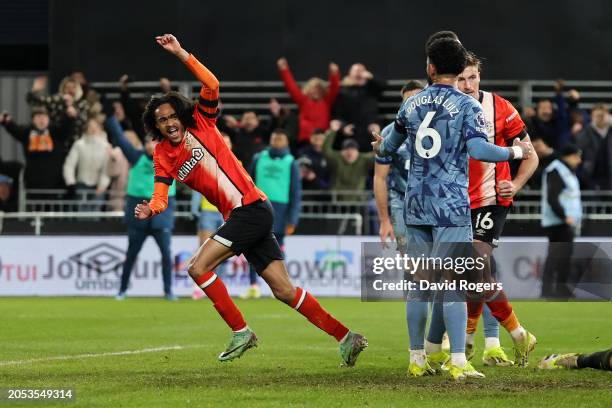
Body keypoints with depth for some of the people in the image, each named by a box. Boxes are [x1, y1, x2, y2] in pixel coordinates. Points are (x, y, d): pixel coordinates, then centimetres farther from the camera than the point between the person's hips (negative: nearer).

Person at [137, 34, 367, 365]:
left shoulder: (200, 124, 0)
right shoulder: (163, 155, 12)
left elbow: (211, 85, -14)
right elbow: (160, 195, 2)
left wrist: (180, 53, -19)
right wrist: (151, 210, -20)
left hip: (252, 208, -7)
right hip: (236, 217, 7)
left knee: (199, 268, -15)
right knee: (283, 290, 4)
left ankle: (241, 332, -7)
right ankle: (346, 338, 8)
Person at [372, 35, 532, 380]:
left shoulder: (412, 103, 9)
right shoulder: (467, 105, -6)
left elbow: (389, 146, 22)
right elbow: (478, 149, -19)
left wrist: (380, 148, 45)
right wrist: (515, 152, -3)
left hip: (416, 204, 5)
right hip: (452, 206, -5)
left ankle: (417, 358, 13)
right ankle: (458, 361, -11)